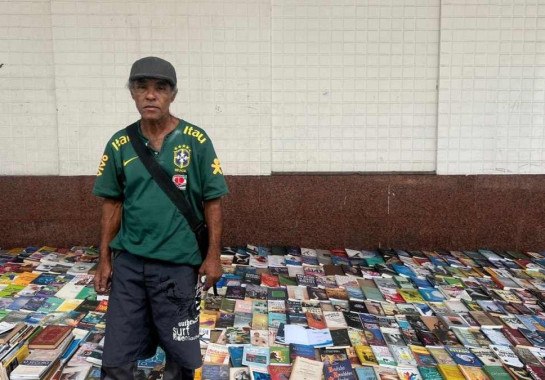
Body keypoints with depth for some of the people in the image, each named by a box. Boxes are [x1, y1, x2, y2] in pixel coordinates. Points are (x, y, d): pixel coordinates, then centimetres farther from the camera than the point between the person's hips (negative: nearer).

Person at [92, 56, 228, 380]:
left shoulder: (196, 140, -7)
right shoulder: (120, 144, 1)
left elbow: (212, 201, -3)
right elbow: (113, 204, 7)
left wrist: (213, 254, -6)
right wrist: (104, 259, 7)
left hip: (179, 264, -2)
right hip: (128, 262, 3)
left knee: (181, 352, 13)